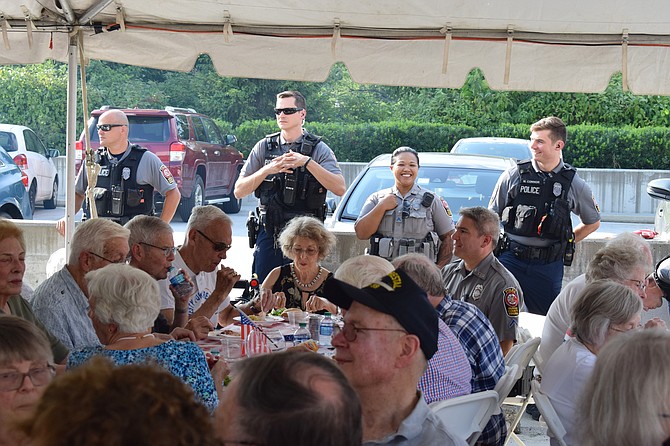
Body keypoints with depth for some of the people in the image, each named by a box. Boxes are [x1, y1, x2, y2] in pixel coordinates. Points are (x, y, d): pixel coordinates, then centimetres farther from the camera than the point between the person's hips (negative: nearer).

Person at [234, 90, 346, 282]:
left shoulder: (318, 149, 2)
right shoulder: (264, 147, 8)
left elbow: (340, 188, -13)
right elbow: (239, 191, 5)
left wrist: (307, 162, -19)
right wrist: (267, 170, -10)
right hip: (269, 232, 2)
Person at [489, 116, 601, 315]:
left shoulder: (574, 184, 3)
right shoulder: (513, 176, 1)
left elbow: (593, 222, 19)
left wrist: (566, 242, 10)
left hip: (549, 264, 1)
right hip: (511, 258, -1)